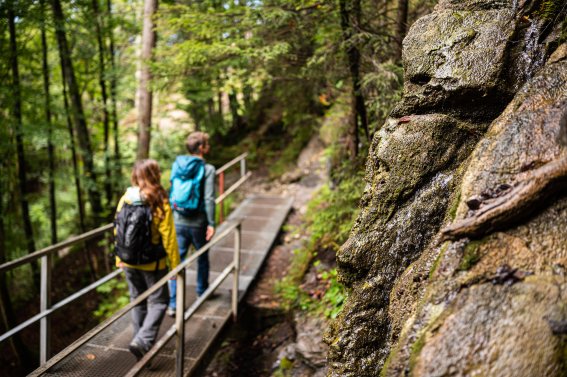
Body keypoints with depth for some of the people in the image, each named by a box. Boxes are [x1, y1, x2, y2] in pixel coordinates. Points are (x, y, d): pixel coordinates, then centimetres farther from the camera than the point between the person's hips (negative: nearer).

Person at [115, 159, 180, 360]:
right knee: (158, 302, 10)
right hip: (153, 264, -5)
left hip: (129, 262, 5)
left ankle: (141, 341, 31)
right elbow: (168, 238, -15)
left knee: (137, 302, 20)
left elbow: (118, 231, 2)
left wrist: (119, 259, 15)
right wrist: (176, 265, -6)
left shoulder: (125, 200, -5)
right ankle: (143, 341, -4)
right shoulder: (160, 204, -18)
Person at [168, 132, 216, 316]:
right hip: (198, 223, -3)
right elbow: (209, 199, -17)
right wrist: (211, 223, -10)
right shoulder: (207, 169, -12)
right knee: (202, 257, 19)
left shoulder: (177, 165, 2)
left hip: (178, 222, 3)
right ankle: (202, 291, 39)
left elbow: (172, 193, 9)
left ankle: (173, 304, 7)